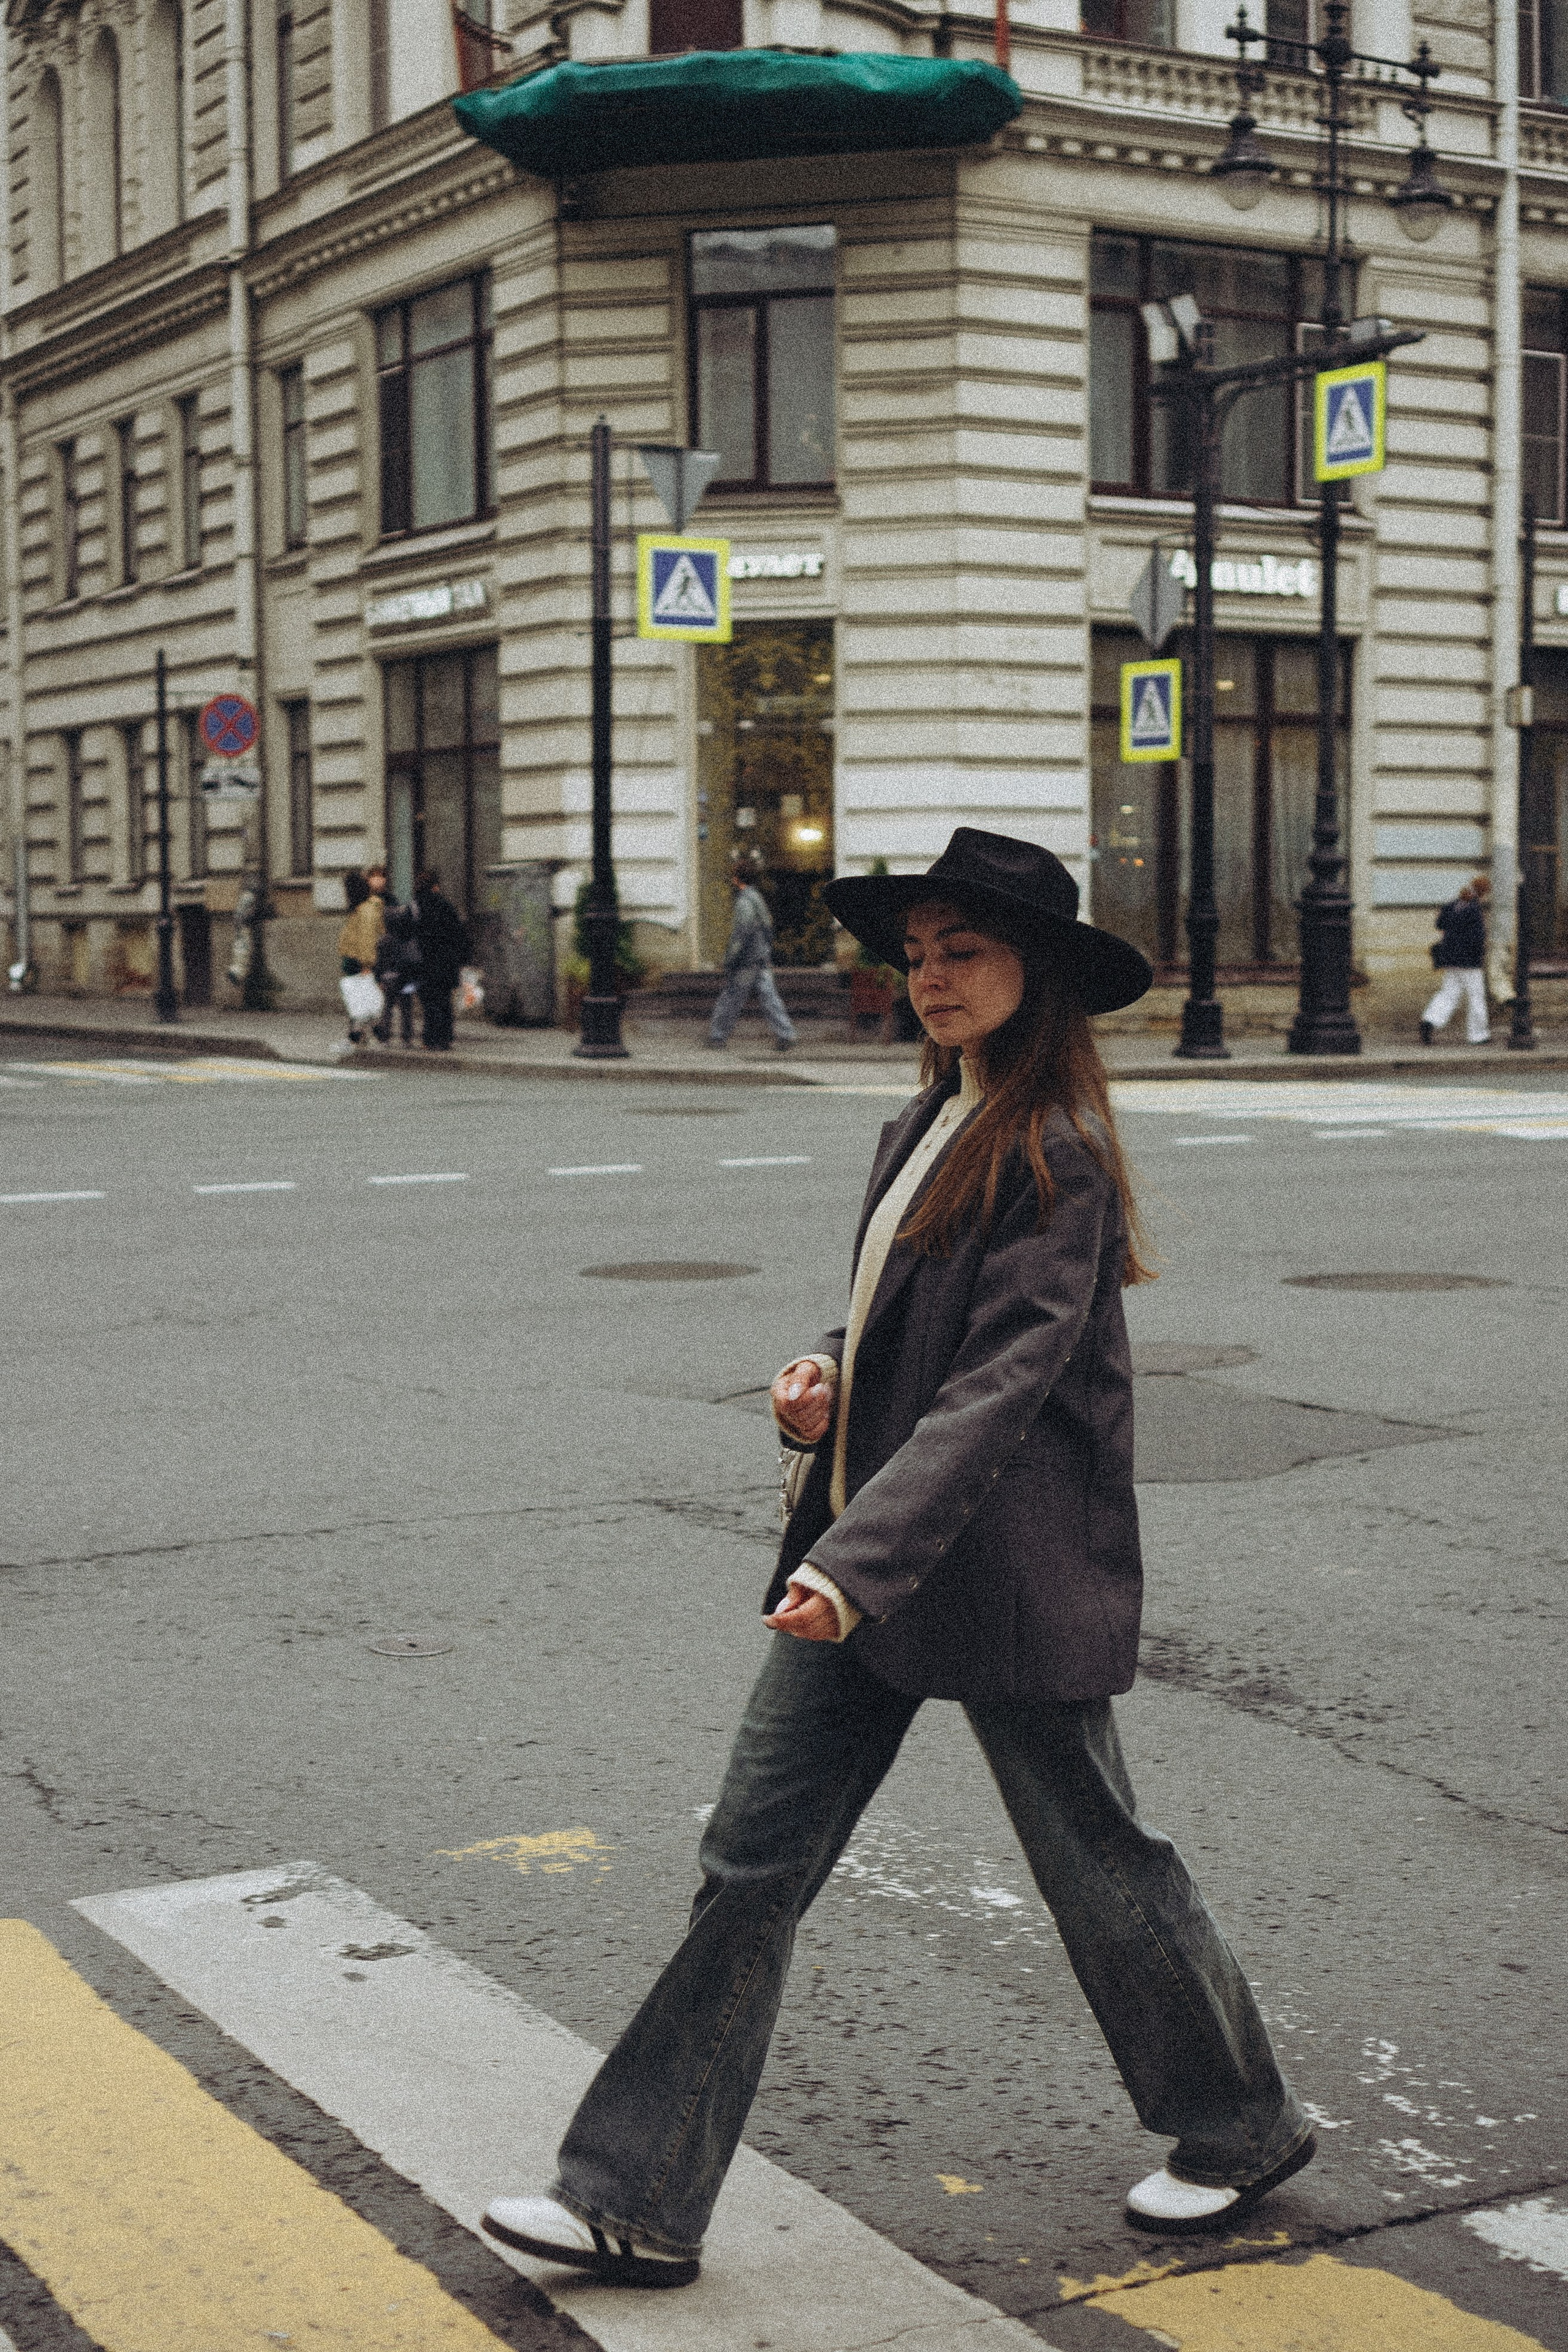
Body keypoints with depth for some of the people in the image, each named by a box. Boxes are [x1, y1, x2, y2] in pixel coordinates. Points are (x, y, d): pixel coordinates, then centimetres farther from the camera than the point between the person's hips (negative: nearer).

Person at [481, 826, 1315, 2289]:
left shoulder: (1056, 1155, -16)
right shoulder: (929, 1126, 11)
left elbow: (1003, 1383, -24)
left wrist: (860, 1561, -32)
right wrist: (833, 1377, 2)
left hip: (1003, 1568, -8)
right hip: (861, 1552, 8)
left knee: (1097, 1861, 9)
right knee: (754, 1859, 5)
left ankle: (1246, 2129, 34)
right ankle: (639, 2204, 11)